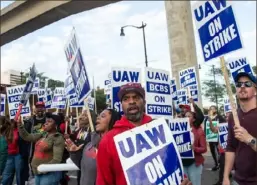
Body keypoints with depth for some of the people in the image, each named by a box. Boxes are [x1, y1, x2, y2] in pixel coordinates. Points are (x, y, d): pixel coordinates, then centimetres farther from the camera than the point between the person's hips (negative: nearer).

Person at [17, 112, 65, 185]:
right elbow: (26, 136, 11)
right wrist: (19, 123, 3)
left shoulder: (58, 138, -13)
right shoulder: (42, 135, 9)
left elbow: (57, 159, -18)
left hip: (49, 173, -7)